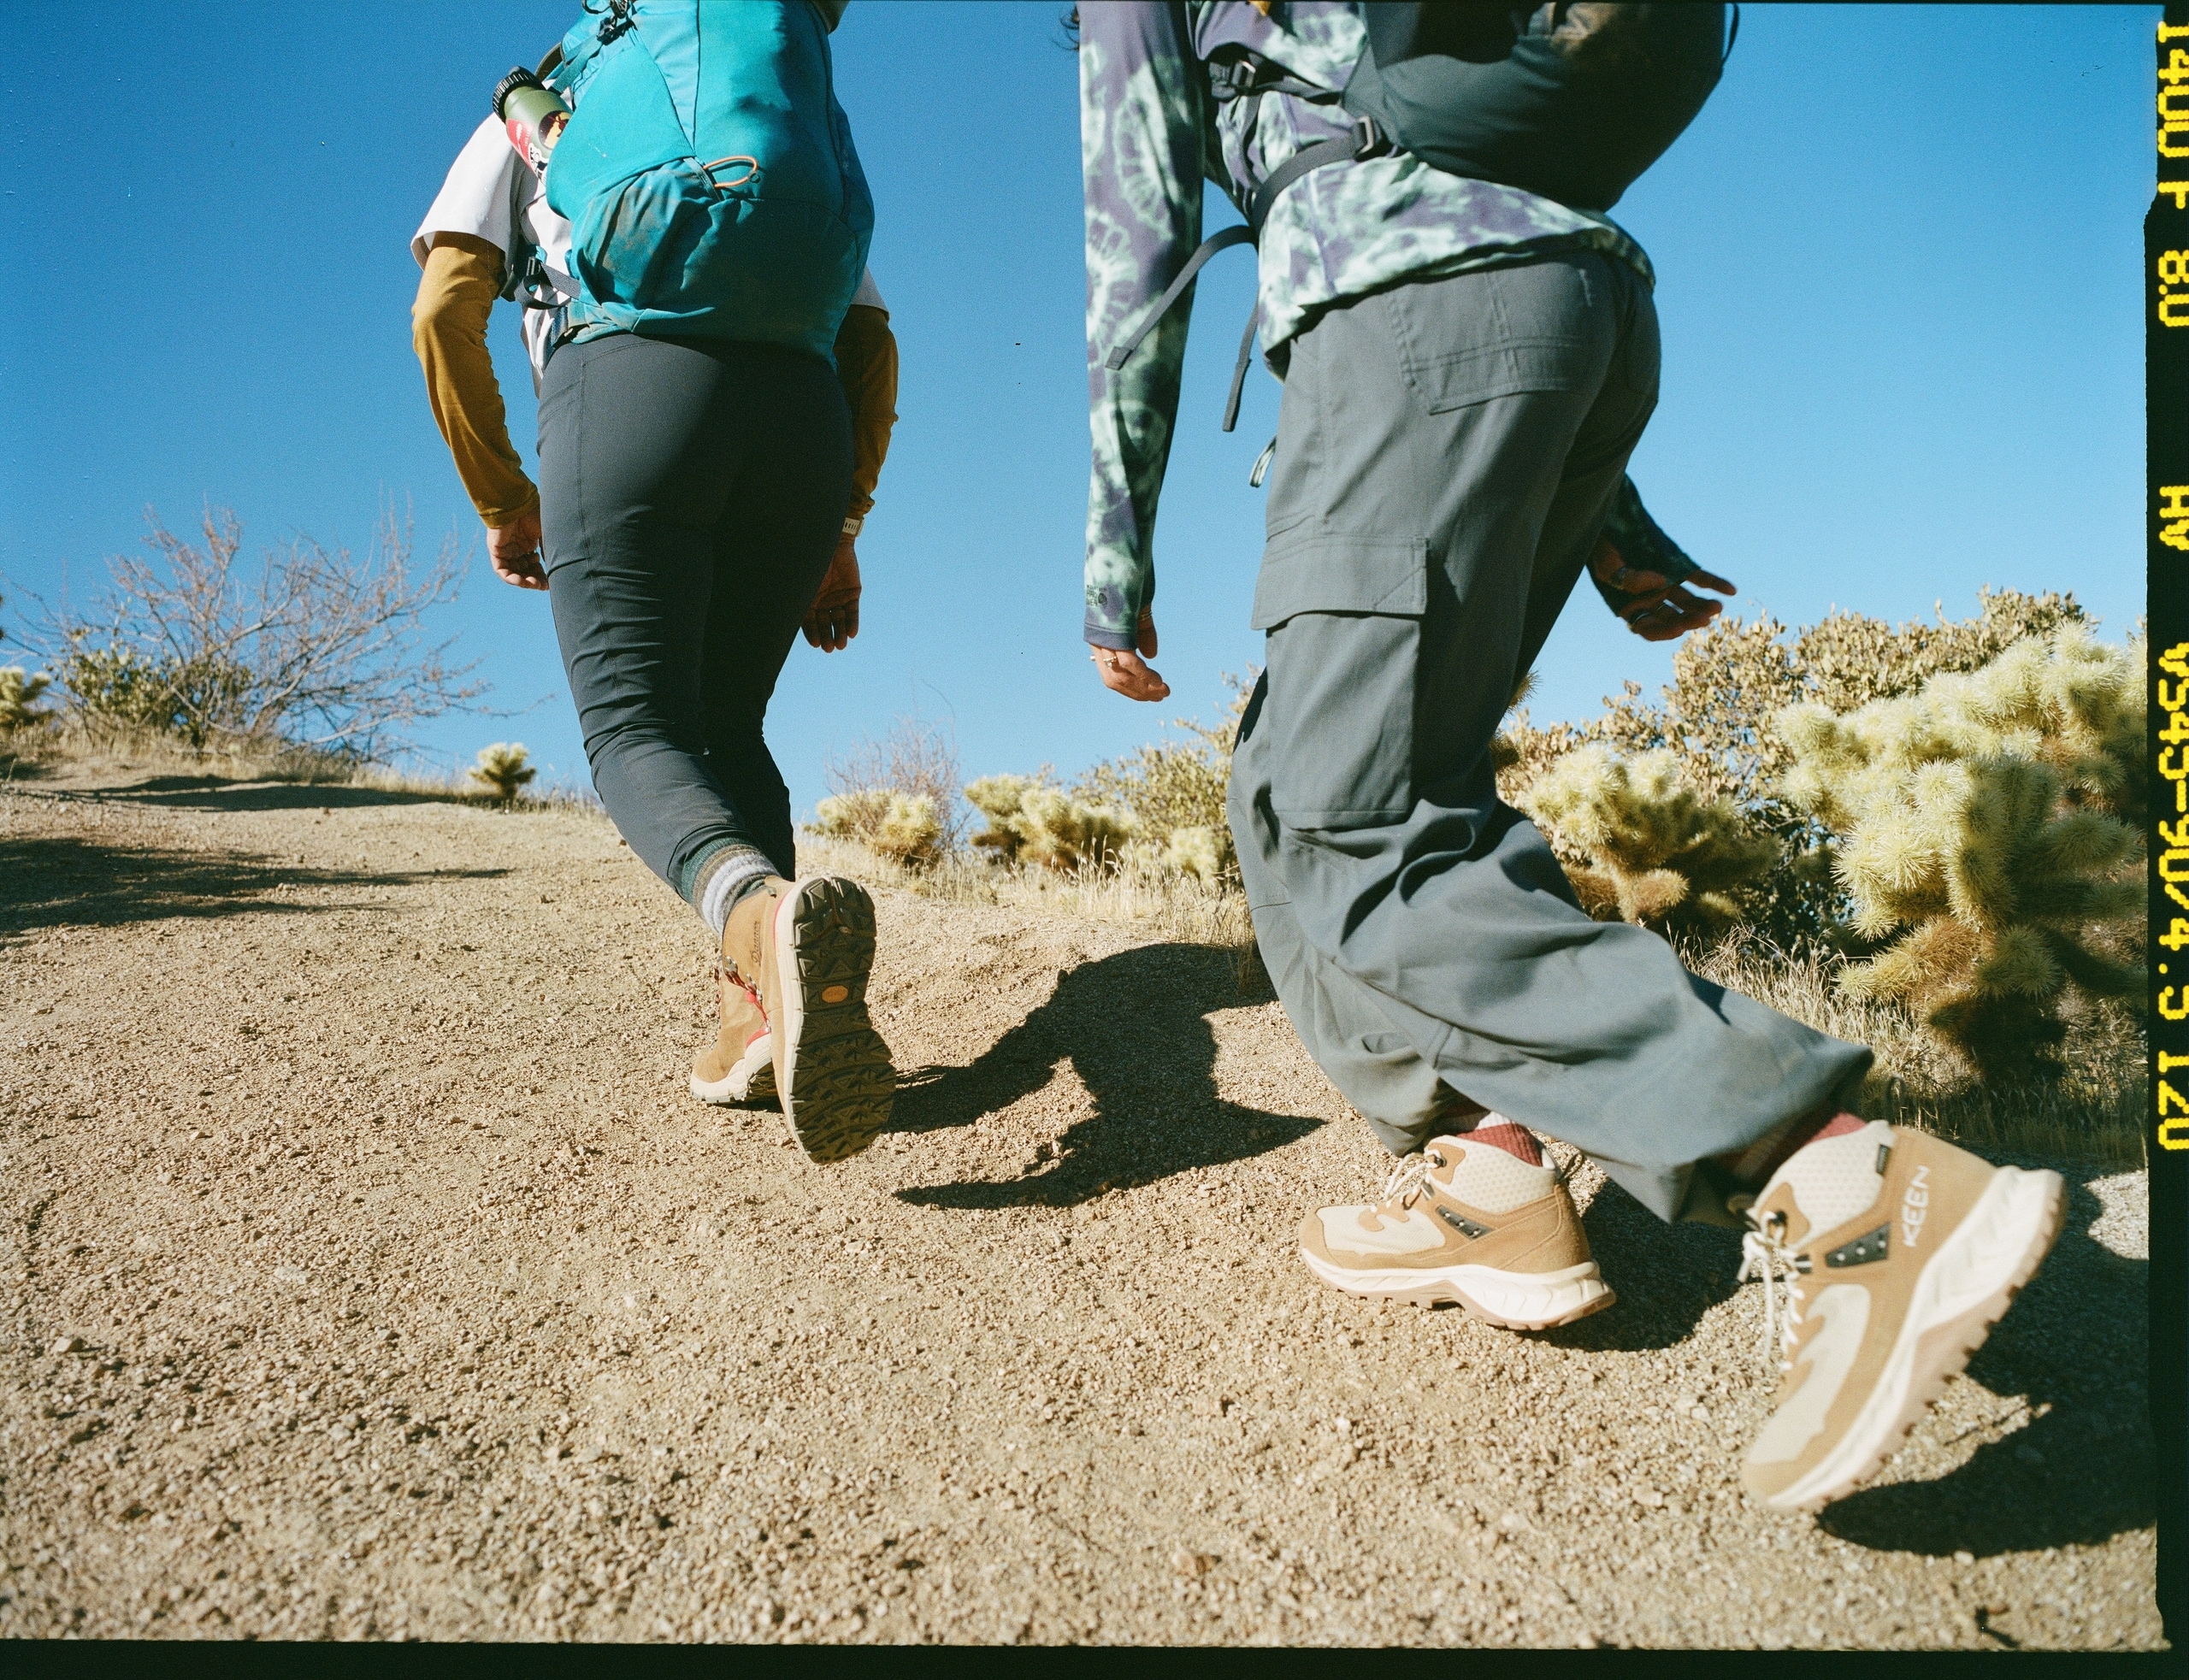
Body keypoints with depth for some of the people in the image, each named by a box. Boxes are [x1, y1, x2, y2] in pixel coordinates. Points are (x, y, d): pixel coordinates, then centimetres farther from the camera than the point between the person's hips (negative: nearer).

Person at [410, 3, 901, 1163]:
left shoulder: (527, 125, 29)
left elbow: (445, 311, 12)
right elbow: (870, 344, 21)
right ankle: (762, 1007, -4)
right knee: (728, 726, 14)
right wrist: (838, 530, 19)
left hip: (627, 393, -3)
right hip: (802, 415, 3)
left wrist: (500, 502, 17)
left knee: (637, 730, -9)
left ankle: (761, 910, -42)